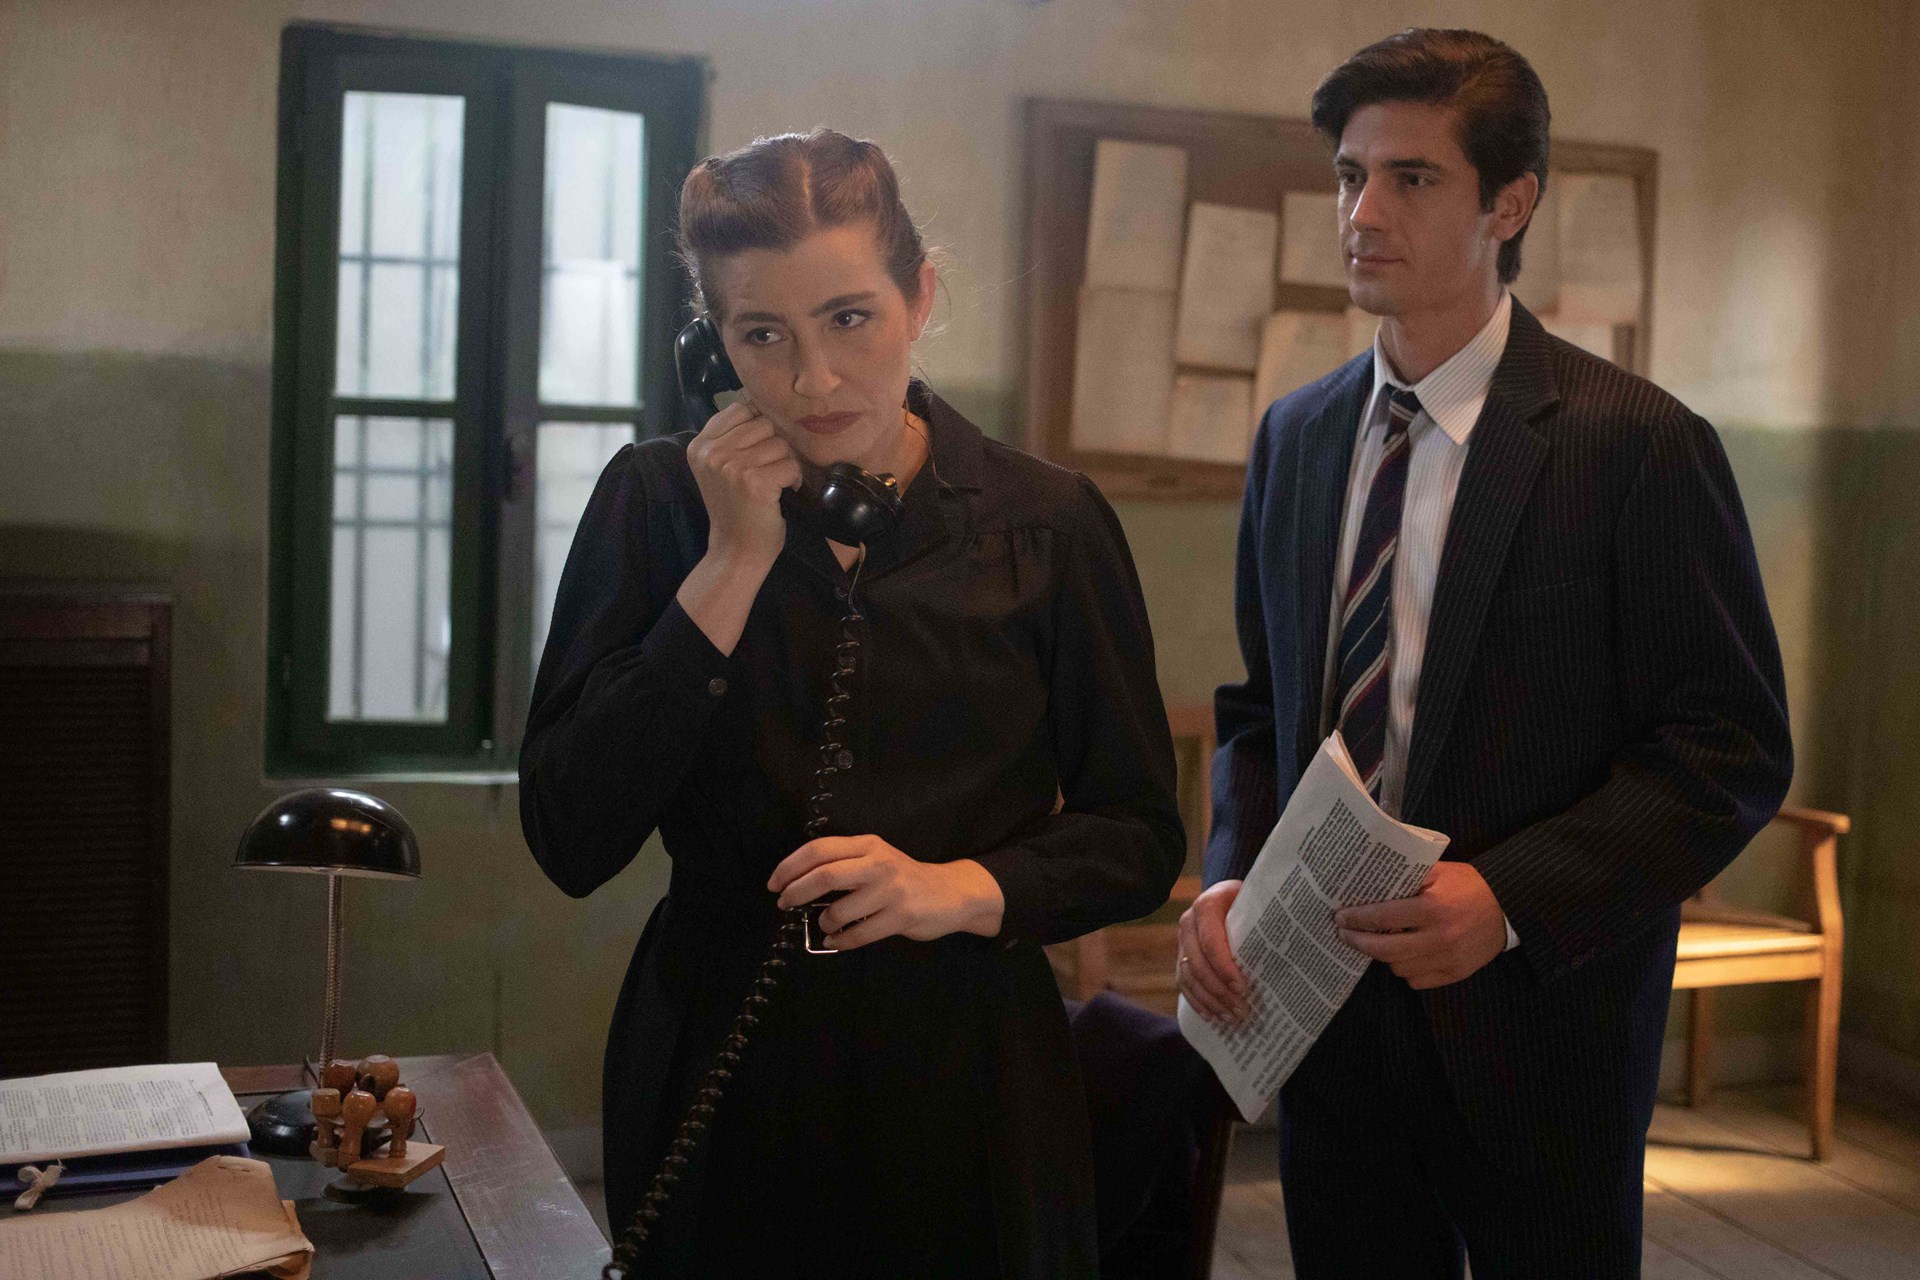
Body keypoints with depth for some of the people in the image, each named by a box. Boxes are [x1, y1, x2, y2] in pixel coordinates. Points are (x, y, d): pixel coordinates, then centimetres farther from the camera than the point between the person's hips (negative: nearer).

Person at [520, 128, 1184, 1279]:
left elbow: (1138, 839, 0)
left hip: (966, 1069, 0)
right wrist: (733, 566, -15)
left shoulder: (1049, 524, -4)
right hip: (718, 1081, 1)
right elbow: (572, 843, -11)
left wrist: (964, 890, -18)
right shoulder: (657, 504, -3)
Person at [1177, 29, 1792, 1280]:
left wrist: (1511, 899, -22)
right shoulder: (1295, 435, 7)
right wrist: (1234, 879, -3)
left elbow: (1735, 751, -11)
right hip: (1326, 1019, 5)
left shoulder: (1639, 445, -11)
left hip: (1532, 1023, -4)